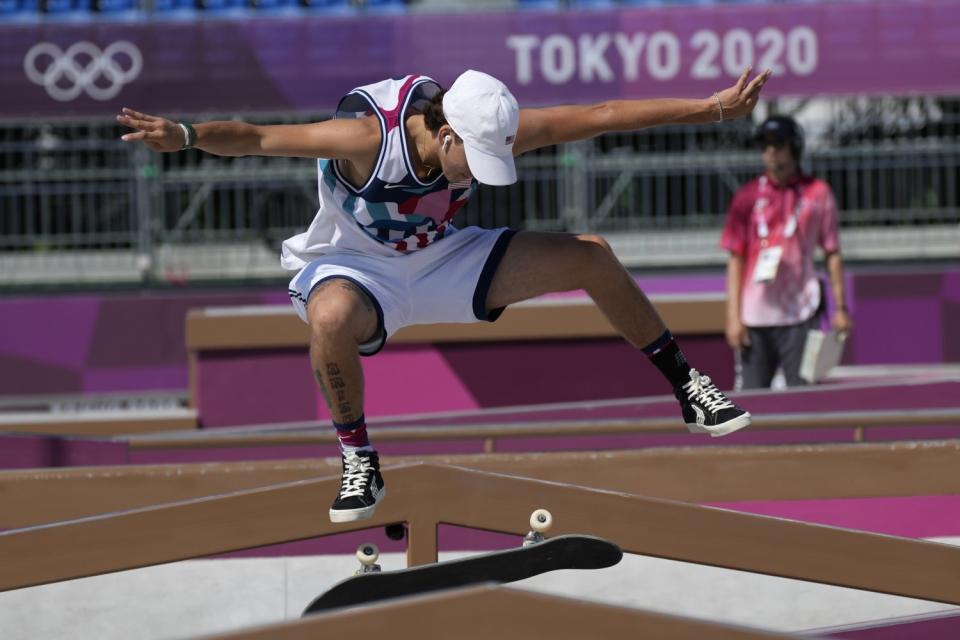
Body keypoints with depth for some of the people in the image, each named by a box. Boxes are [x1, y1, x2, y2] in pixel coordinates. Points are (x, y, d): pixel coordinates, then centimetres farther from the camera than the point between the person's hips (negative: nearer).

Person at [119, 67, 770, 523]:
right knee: (332, 317, -43)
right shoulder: (369, 137, -33)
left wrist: (711, 108, -17)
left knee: (590, 255, -5)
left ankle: (687, 388, 15)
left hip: (442, 260, 5)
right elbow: (260, 138, -40)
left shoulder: (487, 133, -19)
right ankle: (361, 467, -20)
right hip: (356, 267, -4)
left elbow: (602, 116, -16)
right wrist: (186, 136, -59)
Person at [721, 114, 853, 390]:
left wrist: (840, 307, 0)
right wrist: (733, 316, -2)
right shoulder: (748, 196, 6)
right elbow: (735, 259, 6)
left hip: (799, 315, -1)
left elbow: (832, 253, 6)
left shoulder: (818, 193, 5)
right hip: (755, 315, 1)